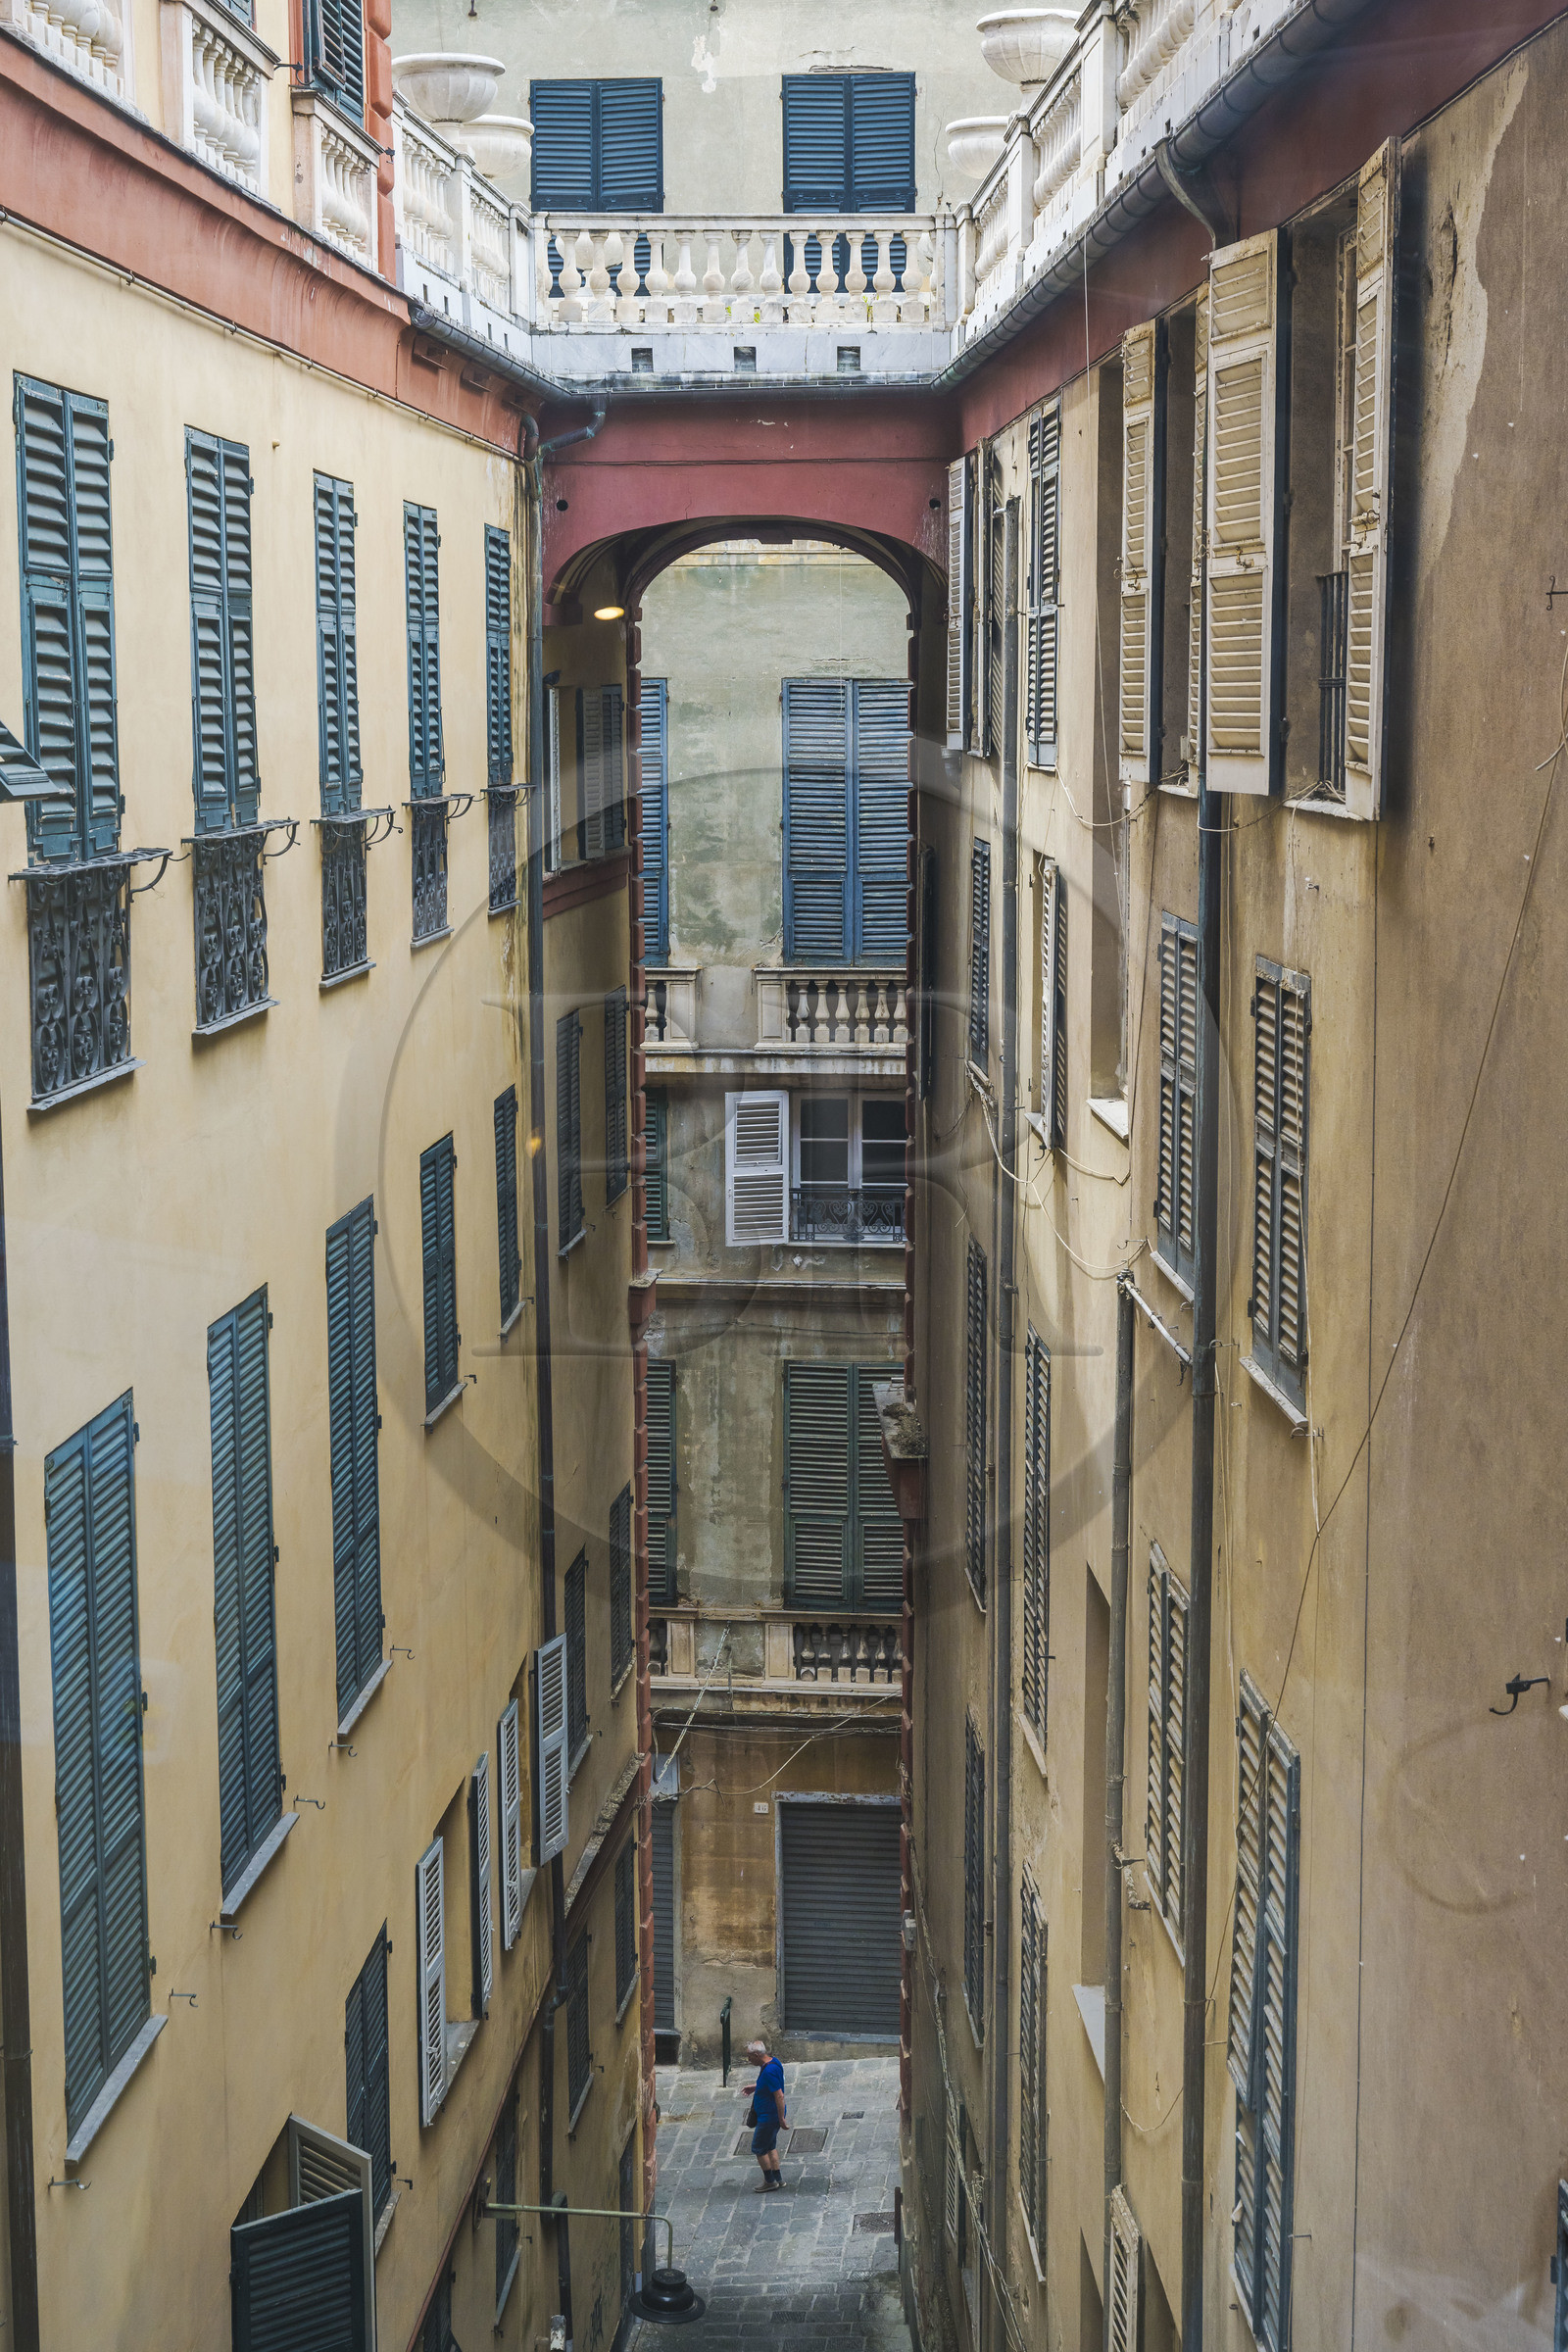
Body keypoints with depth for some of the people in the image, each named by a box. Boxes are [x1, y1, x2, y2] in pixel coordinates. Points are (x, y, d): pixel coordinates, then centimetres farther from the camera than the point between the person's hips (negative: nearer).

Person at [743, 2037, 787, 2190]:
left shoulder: (769, 2071, -29)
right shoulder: (773, 2062, 3)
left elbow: (779, 2095, -29)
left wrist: (781, 2119, -23)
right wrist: (755, 2087, 22)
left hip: (769, 2117, -10)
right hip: (769, 2116, 10)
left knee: (758, 2148, 5)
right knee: (770, 2146, 21)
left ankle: (770, 2181, 16)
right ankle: (777, 2179, 28)